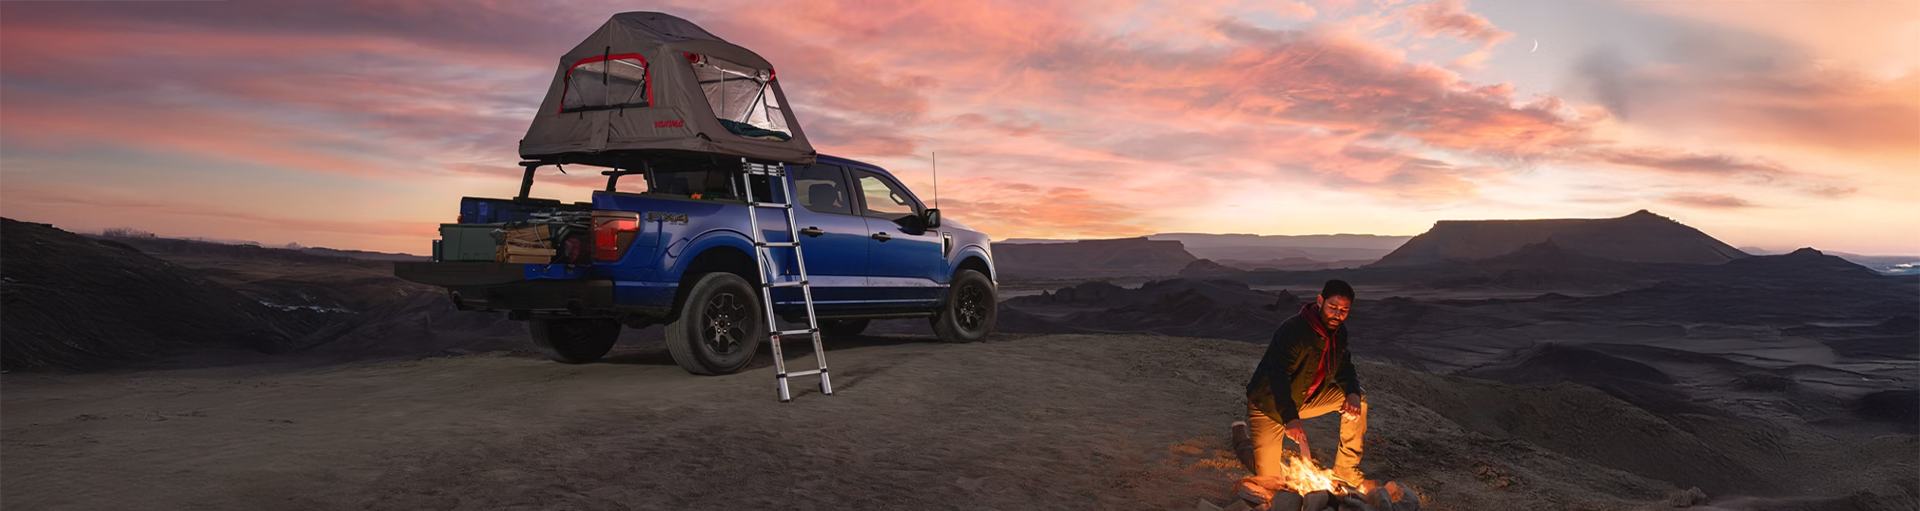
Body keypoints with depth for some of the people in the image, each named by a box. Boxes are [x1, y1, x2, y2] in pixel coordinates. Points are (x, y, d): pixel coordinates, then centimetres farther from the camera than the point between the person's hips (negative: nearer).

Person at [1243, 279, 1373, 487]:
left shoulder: (1338, 331, -3)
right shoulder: (1292, 330, -29)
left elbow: (1344, 368, 6)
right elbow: (1276, 376, -36)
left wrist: (1353, 393, -17)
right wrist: (1290, 418, -47)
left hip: (1304, 398, 7)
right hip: (1269, 404, -7)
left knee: (1358, 399, -4)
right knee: (1269, 477, -9)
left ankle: (1346, 468, 6)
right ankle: (1242, 434, 19)